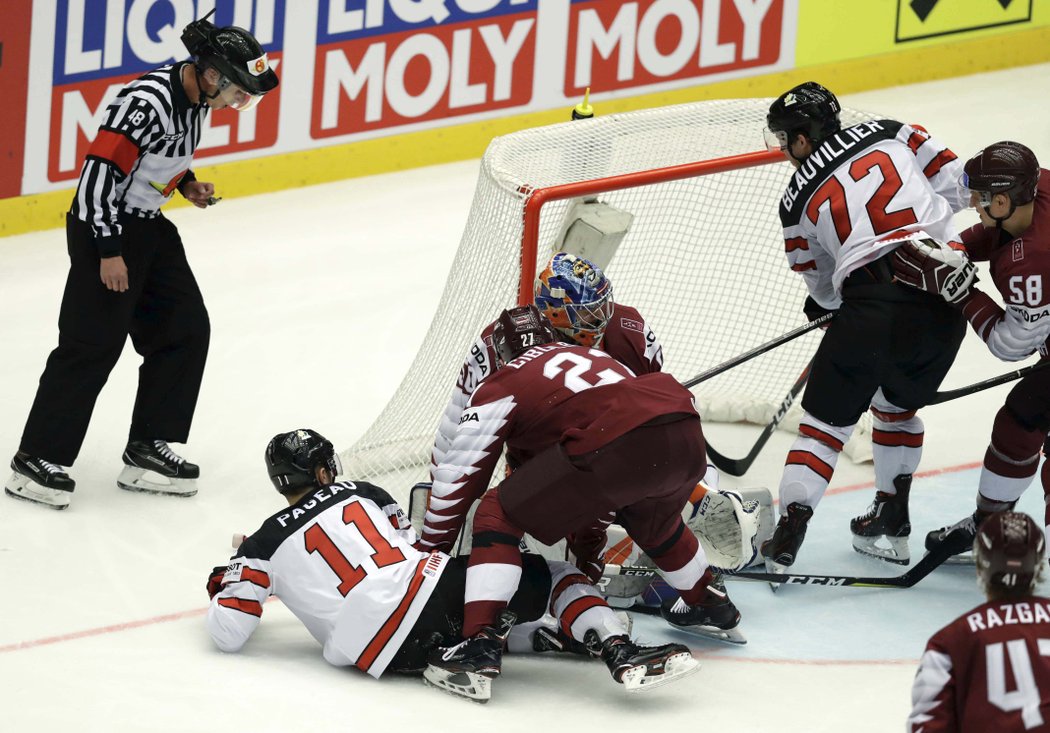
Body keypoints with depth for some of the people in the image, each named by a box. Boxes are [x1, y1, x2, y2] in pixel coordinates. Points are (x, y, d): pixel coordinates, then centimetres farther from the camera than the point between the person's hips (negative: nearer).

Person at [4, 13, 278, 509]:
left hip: (148, 226, 10)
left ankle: (148, 449, 16)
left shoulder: (196, 99, 3)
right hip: (103, 226, -10)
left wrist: (186, 183, 4)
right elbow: (100, 171, -26)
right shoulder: (147, 102, -26)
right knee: (93, 344, -9)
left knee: (185, 331, 9)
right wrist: (109, 252, -24)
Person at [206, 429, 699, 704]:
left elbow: (228, 633, 10)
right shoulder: (360, 494, 20)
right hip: (433, 590, -1)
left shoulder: (262, 547, 15)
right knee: (548, 578, 9)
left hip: (384, 655, 1)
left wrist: (224, 582, 30)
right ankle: (618, 651, -16)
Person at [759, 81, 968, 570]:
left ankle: (790, 529, -1)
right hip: (946, 301, 4)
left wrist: (823, 303, 40)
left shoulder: (799, 200, 10)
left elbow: (824, 287, 18)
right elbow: (952, 181, 12)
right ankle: (892, 524, 28)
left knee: (828, 416, 9)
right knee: (899, 405, 26)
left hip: (875, 301, -4)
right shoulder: (892, 135, 14)